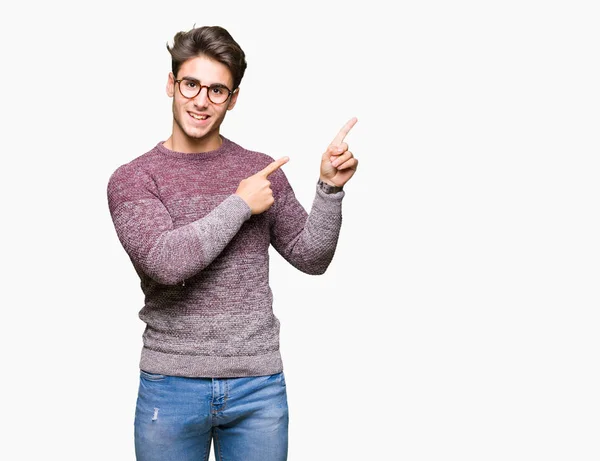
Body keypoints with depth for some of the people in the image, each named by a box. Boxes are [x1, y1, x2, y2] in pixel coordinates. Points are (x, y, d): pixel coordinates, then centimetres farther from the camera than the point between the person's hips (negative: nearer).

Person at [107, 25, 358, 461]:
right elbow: (165, 262, -19)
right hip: (172, 386, -2)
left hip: (259, 387, 2)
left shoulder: (262, 171, 5)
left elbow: (311, 257, 8)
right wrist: (240, 205, -11)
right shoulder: (132, 179, -3)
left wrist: (330, 188, -5)